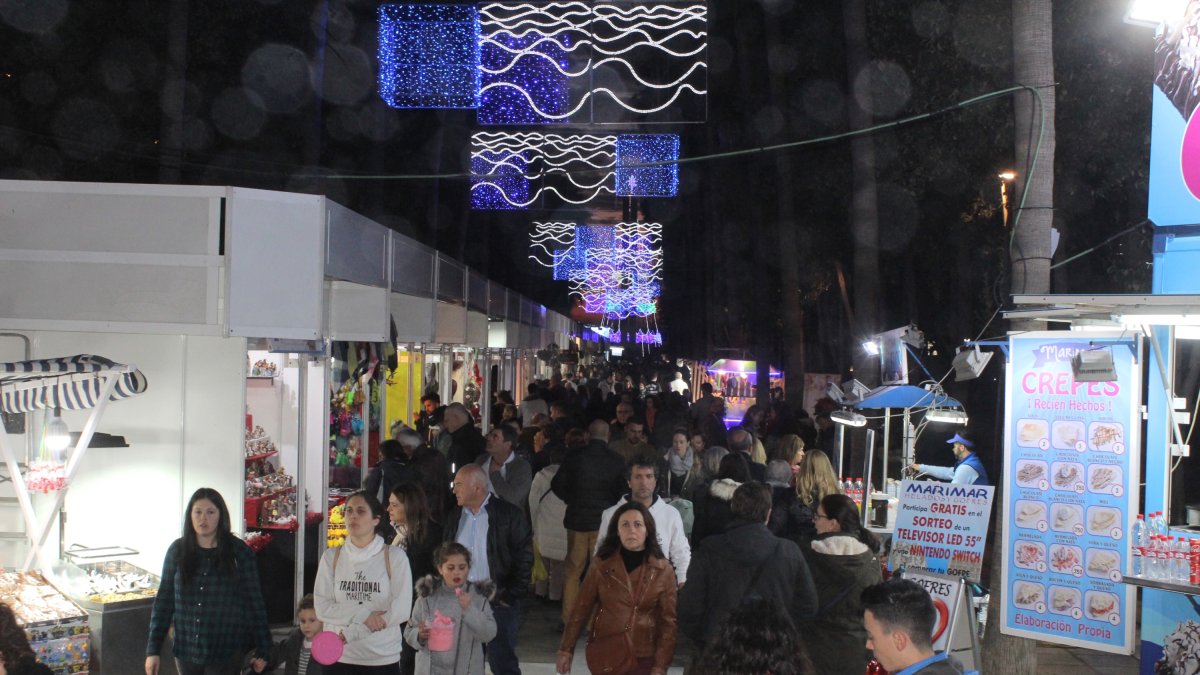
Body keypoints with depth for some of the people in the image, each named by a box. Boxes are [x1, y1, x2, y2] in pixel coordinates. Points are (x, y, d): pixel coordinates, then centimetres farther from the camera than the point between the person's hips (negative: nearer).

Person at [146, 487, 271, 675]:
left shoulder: (239, 552, -5)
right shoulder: (177, 550, 1)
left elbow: (255, 602, -2)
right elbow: (164, 600, 5)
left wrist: (262, 650, -2)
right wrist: (153, 649, 0)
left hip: (226, 652, -3)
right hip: (186, 650, 3)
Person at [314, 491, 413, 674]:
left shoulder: (395, 556, -6)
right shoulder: (331, 556, 1)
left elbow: (401, 610, -11)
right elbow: (322, 608, -4)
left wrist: (351, 633, -14)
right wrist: (363, 614, -18)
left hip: (383, 659, -1)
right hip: (339, 657, 2)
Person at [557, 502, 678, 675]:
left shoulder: (662, 570, -3)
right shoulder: (601, 564, -1)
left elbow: (668, 622, -3)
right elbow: (581, 609, 3)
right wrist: (566, 648, 2)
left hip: (644, 659, -1)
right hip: (605, 656, 1)